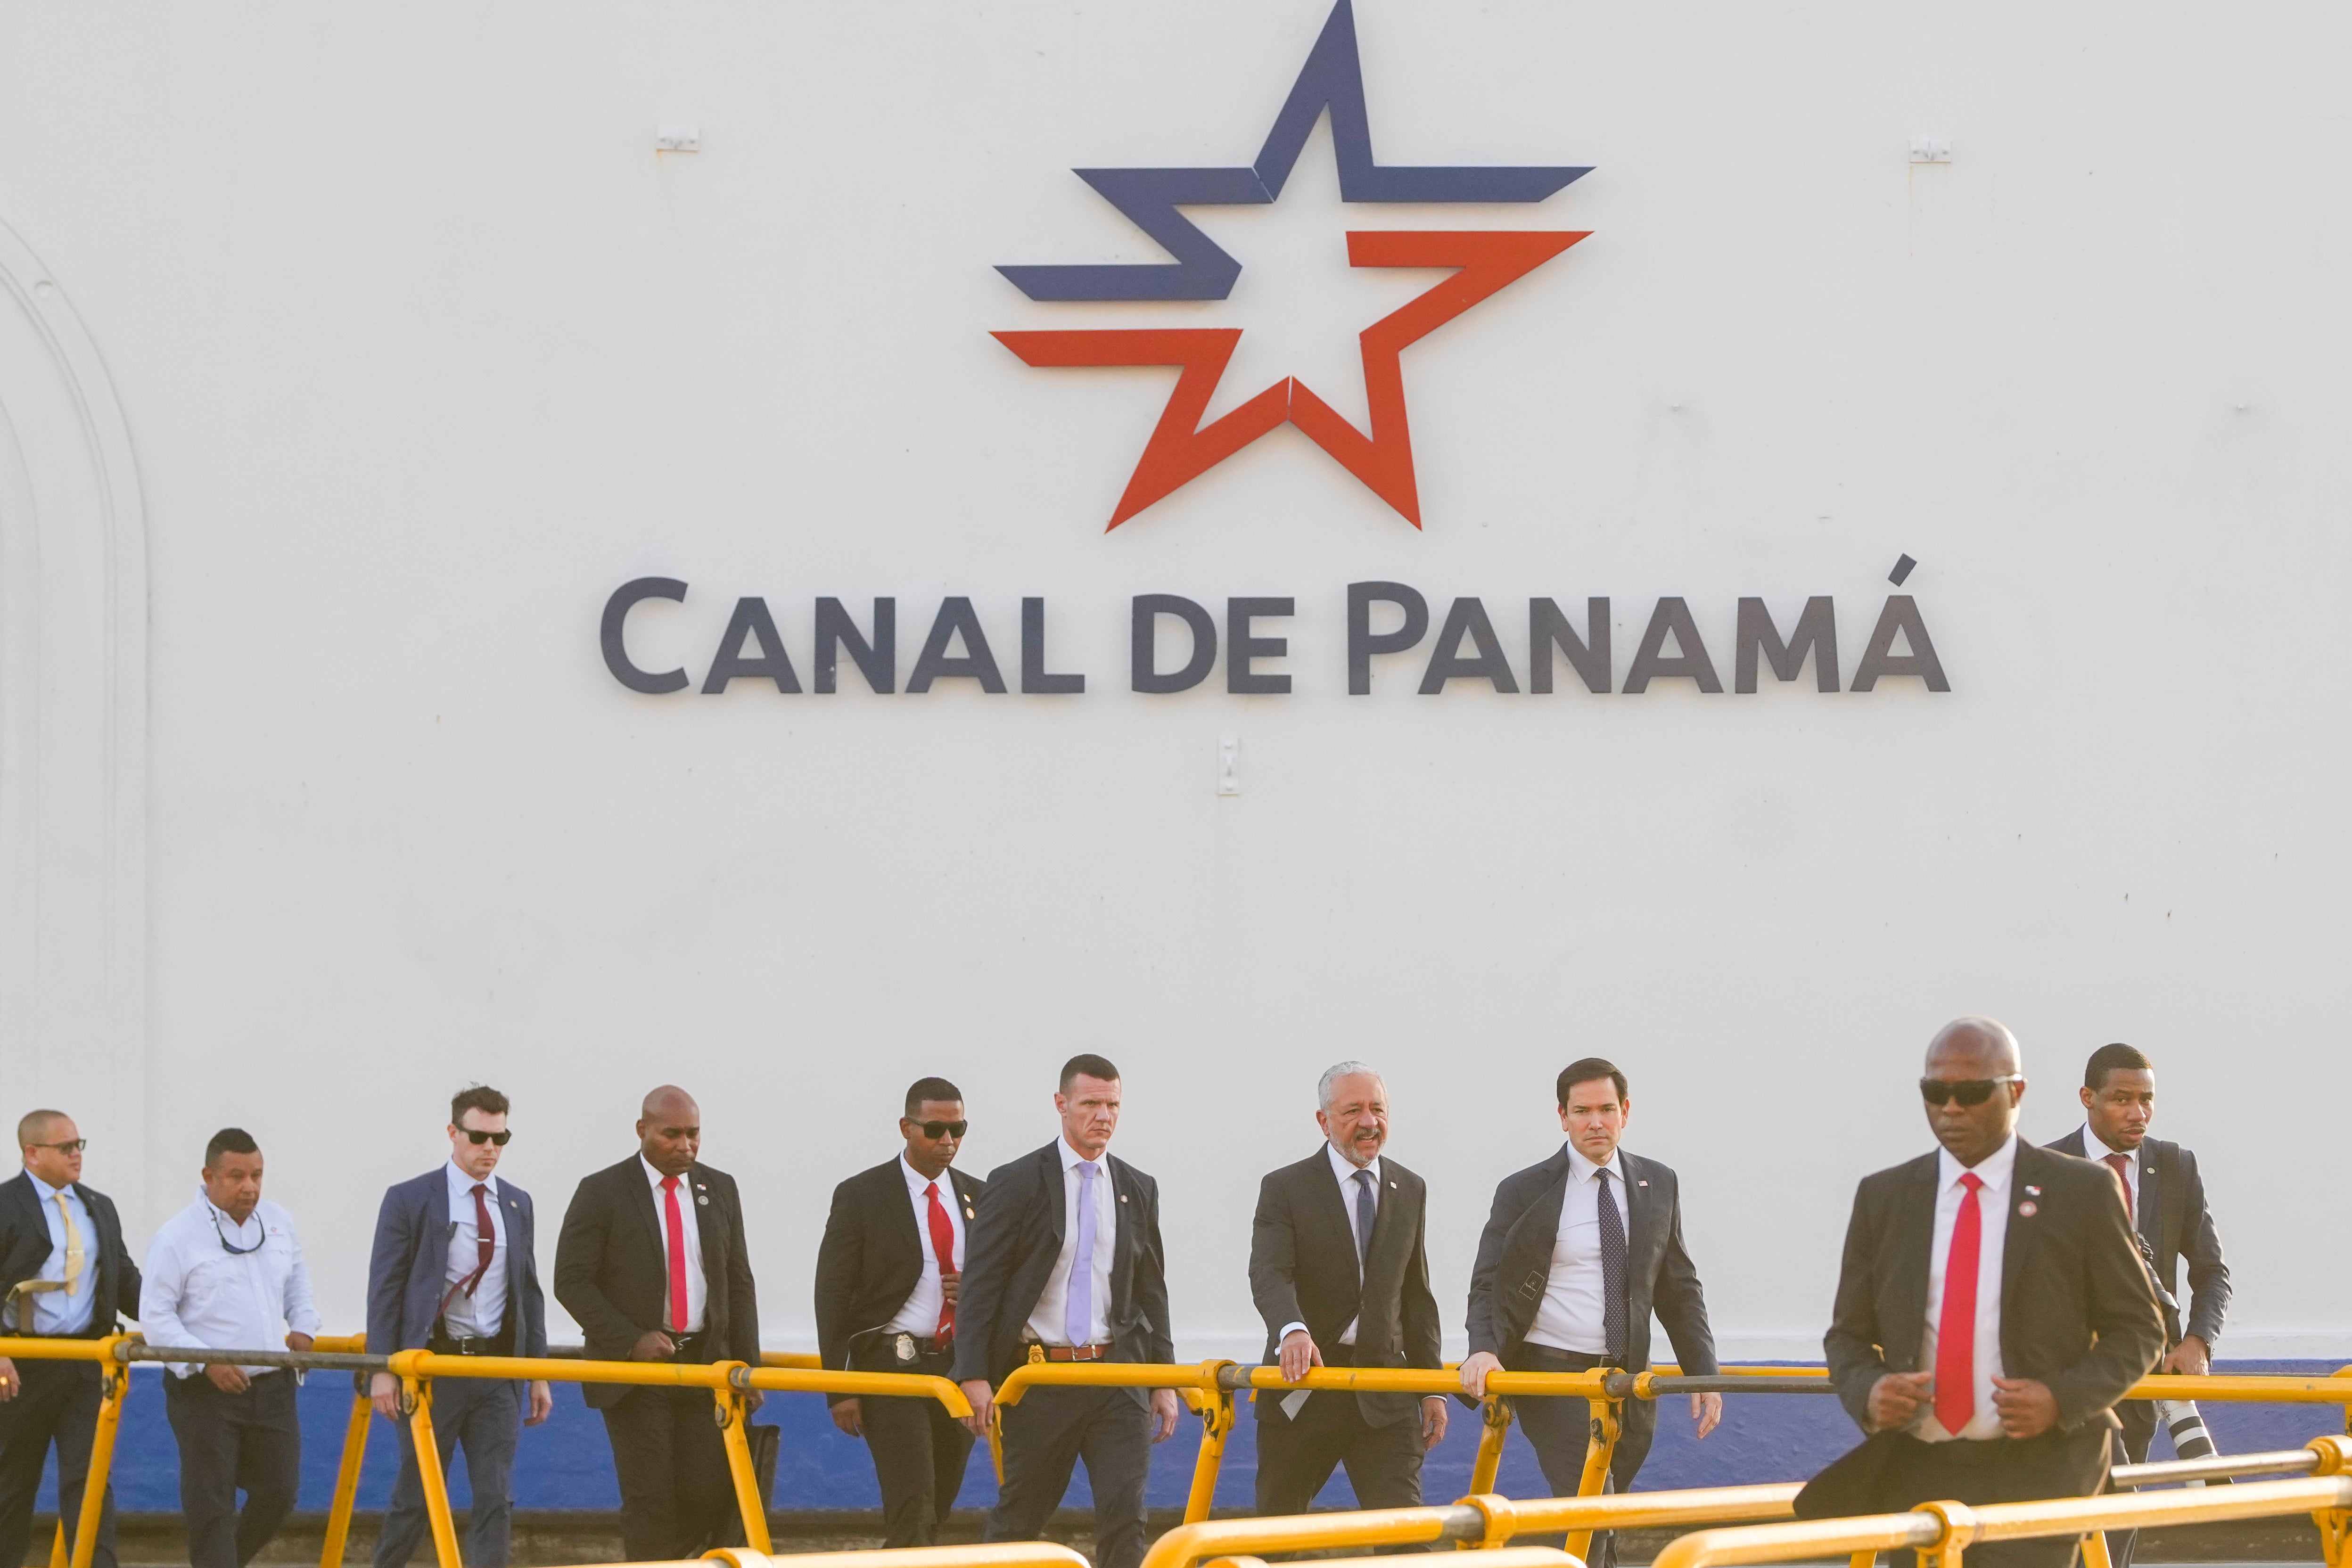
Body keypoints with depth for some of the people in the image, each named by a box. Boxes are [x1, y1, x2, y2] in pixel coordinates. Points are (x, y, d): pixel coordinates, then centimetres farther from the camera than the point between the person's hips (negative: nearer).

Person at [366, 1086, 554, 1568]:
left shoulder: (517, 1205, 12)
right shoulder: (409, 1200, -3)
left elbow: (529, 1292, 14)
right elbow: (385, 1288, -4)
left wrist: (539, 1373, 9)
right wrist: (382, 1369, -11)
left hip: (499, 1368, 4)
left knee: (496, 1500, -2)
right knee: (417, 1494, 3)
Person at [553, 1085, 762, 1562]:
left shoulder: (720, 1190, 11)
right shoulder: (602, 1193, -3)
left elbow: (739, 1282, 14)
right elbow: (572, 1281, -6)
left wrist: (746, 1365, 5)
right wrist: (631, 1341, -16)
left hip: (706, 1363, 4)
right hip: (633, 1365, -4)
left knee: (711, 1495, -3)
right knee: (651, 1496, -7)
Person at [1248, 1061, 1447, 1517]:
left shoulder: (1410, 1192, 13)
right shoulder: (1285, 1189, -2)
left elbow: (1417, 1298, 16)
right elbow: (1269, 1276, -18)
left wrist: (1432, 1388, 11)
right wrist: (1293, 1331, -39)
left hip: (1385, 1397, 2)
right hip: (1303, 1384, -2)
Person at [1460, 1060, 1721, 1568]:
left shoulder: (1659, 1186, 9)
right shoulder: (1524, 1193, -3)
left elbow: (1679, 1291, 14)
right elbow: (1489, 1286, -4)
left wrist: (1704, 1373, 6)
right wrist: (1484, 1350, -24)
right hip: (1551, 1373, -4)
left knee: (1605, 1525, 8)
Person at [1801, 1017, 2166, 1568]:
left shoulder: (2081, 1192, 1)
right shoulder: (1883, 1197, 10)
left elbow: (2138, 1329, 5)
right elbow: (1848, 1335, 14)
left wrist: (2064, 1399, -13)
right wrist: (1867, 1393, -9)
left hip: (2037, 1475, -3)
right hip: (1916, 1476, 3)